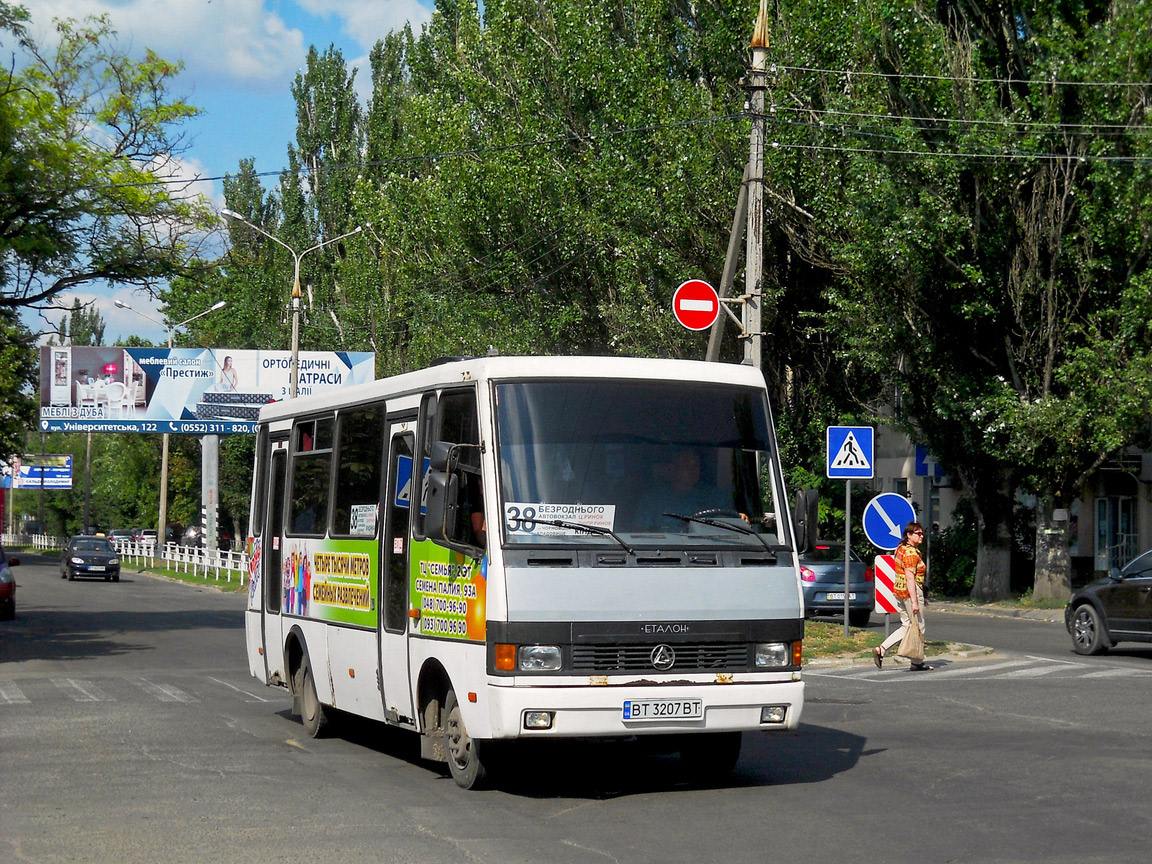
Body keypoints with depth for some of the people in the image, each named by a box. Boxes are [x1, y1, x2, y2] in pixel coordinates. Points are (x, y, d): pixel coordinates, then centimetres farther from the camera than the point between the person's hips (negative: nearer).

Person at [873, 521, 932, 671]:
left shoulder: (901, 549, 13)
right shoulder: (911, 553, -17)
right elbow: (910, 578, -22)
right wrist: (914, 601, -24)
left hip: (900, 591, 9)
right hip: (911, 591, -9)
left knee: (907, 627, 14)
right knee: (918, 627, 2)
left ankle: (881, 650, 4)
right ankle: (917, 662, 10)